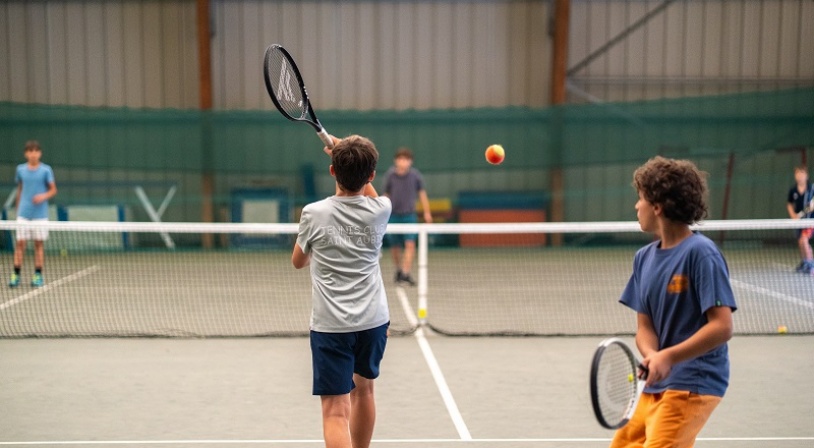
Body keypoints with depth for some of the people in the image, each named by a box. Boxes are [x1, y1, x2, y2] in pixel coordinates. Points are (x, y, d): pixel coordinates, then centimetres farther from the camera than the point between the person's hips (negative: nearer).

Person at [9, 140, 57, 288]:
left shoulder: (46, 170, -2)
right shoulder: (20, 169, 7)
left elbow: (53, 189, 2)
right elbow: (19, 189, 17)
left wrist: (44, 196, -18)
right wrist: (18, 208, 17)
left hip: (40, 213, -2)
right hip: (23, 213, 2)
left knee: (39, 243, 3)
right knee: (20, 243, -2)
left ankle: (38, 275, 10)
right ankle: (16, 275, 3)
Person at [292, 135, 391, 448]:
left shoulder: (314, 213, -11)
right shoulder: (380, 210, -5)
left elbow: (298, 262, 9)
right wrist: (351, 158, 29)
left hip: (330, 325, -4)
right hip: (374, 321, 4)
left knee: (336, 410, -6)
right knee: (363, 389, 25)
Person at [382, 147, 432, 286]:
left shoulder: (415, 175, -5)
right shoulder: (390, 175, -4)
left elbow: (422, 193, 4)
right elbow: (386, 195, 7)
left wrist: (427, 212, -1)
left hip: (409, 215, -1)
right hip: (393, 215, 1)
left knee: (410, 244, -15)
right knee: (395, 247, 8)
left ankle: (406, 273, -18)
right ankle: (399, 269, 30)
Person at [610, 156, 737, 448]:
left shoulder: (700, 253, -14)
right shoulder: (644, 257, 8)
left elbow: (722, 327, -19)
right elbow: (645, 325, 7)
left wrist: (667, 357, -26)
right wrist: (651, 356, -14)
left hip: (693, 384, -8)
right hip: (658, 384, 8)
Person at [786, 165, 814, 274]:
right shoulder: (793, 190, 1)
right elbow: (789, 204, 14)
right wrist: (793, 215, -1)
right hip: (798, 219, 4)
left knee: (803, 240, -19)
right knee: (801, 242, 14)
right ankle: (804, 263, 33)